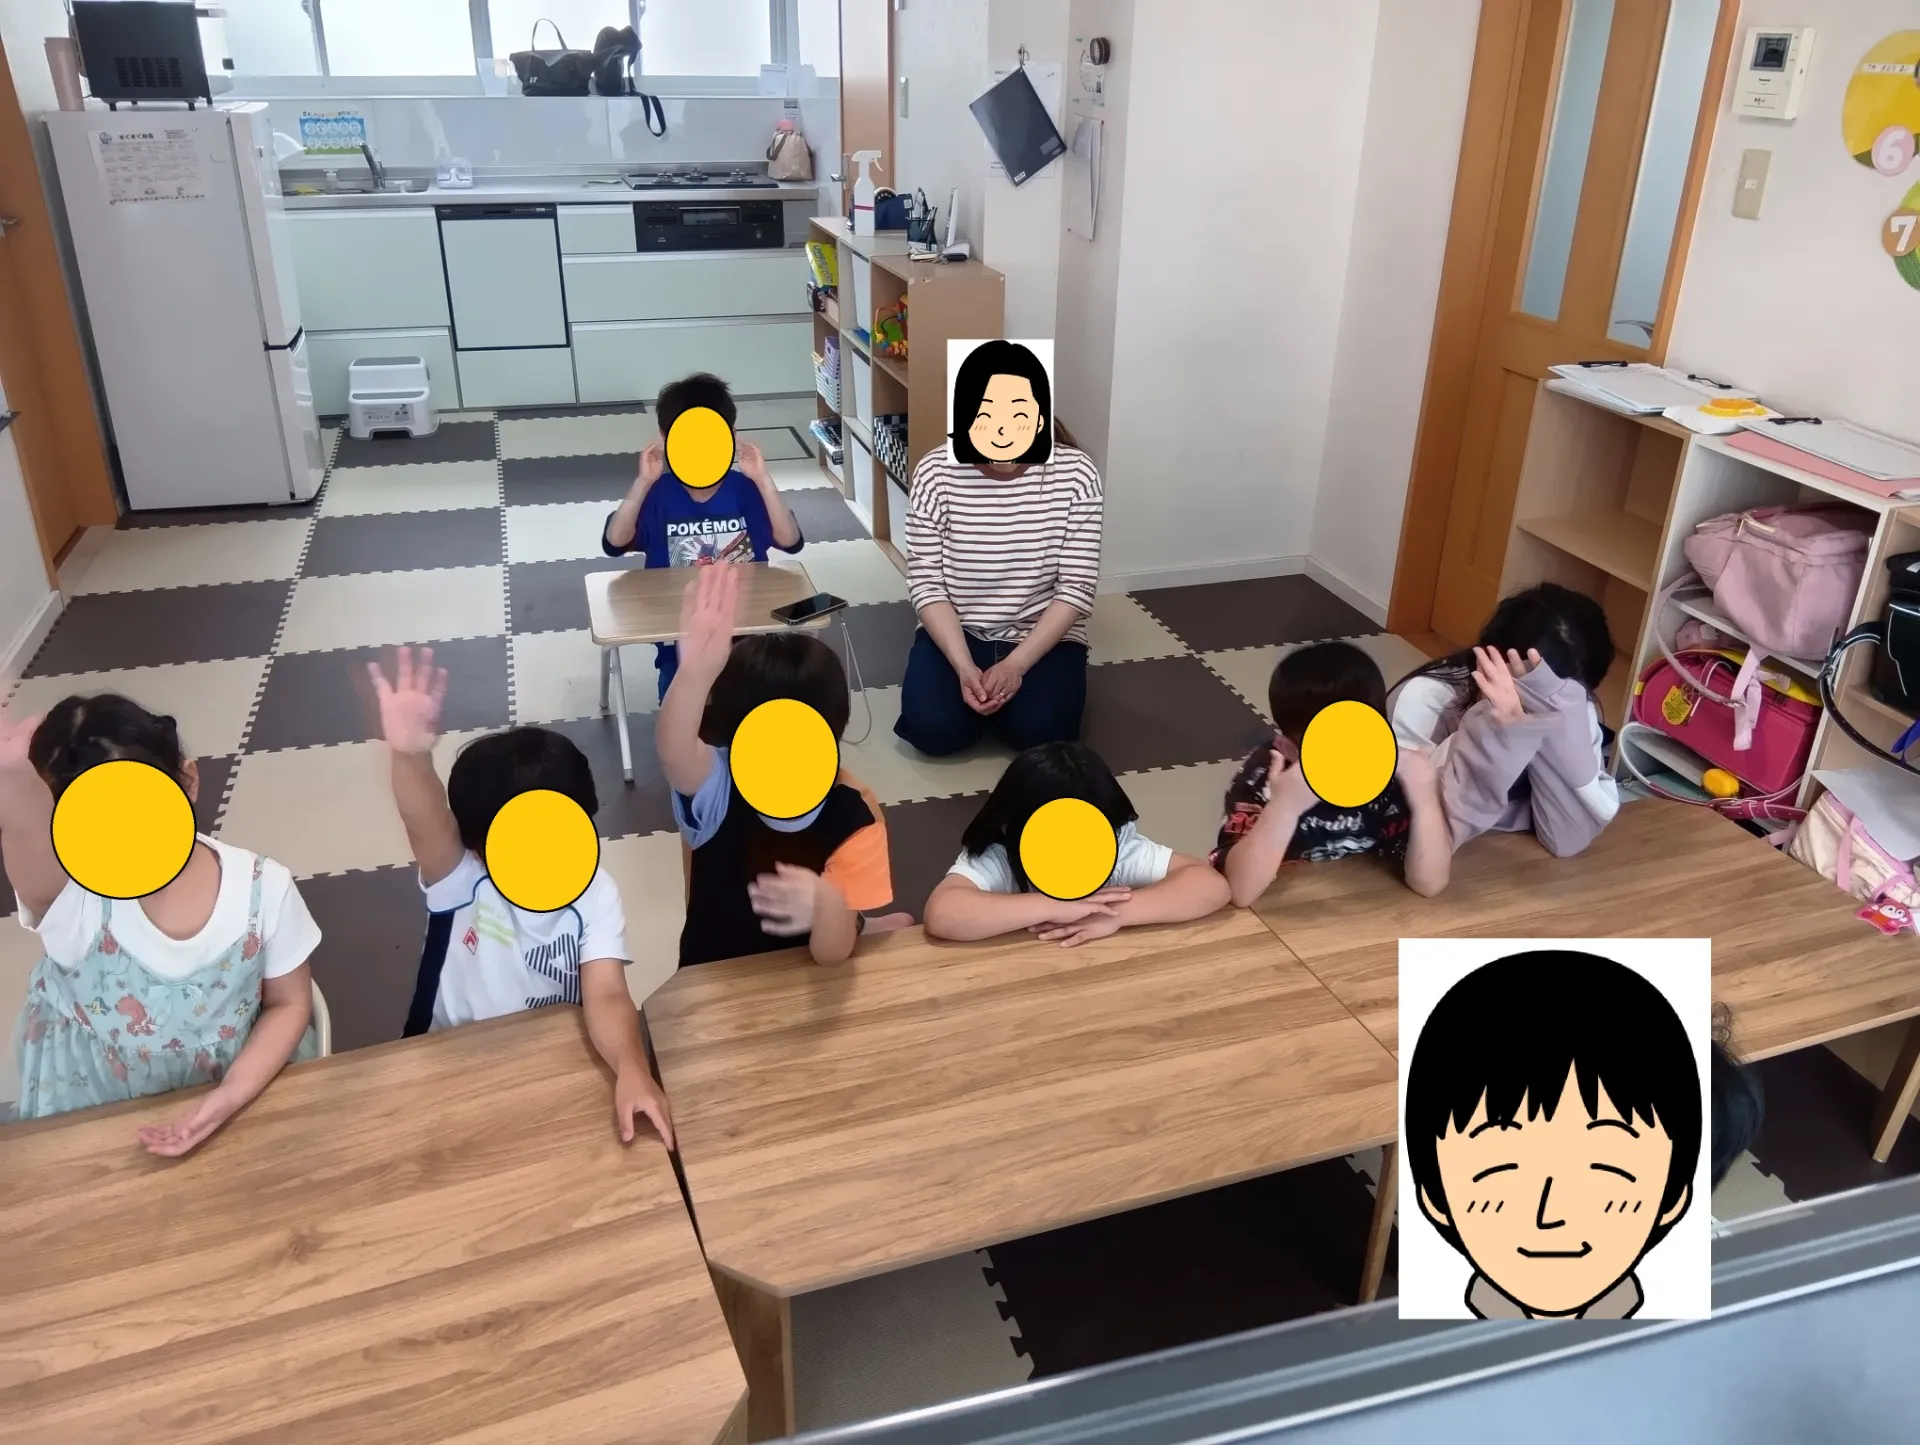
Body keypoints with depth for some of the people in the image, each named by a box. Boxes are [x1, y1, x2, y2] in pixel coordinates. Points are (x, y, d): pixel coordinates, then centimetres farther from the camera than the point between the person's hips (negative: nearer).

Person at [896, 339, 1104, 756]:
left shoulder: (1074, 474, -13)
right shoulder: (936, 473, -12)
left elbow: (1077, 587, -12)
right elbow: (926, 584, -9)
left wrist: (1016, 664, -21)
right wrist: (964, 666, -22)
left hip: (1043, 637, 0)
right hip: (955, 632, 1)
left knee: (1038, 730, -24)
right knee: (933, 729, -21)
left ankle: (1014, 684, 10)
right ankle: (978, 688, 11)